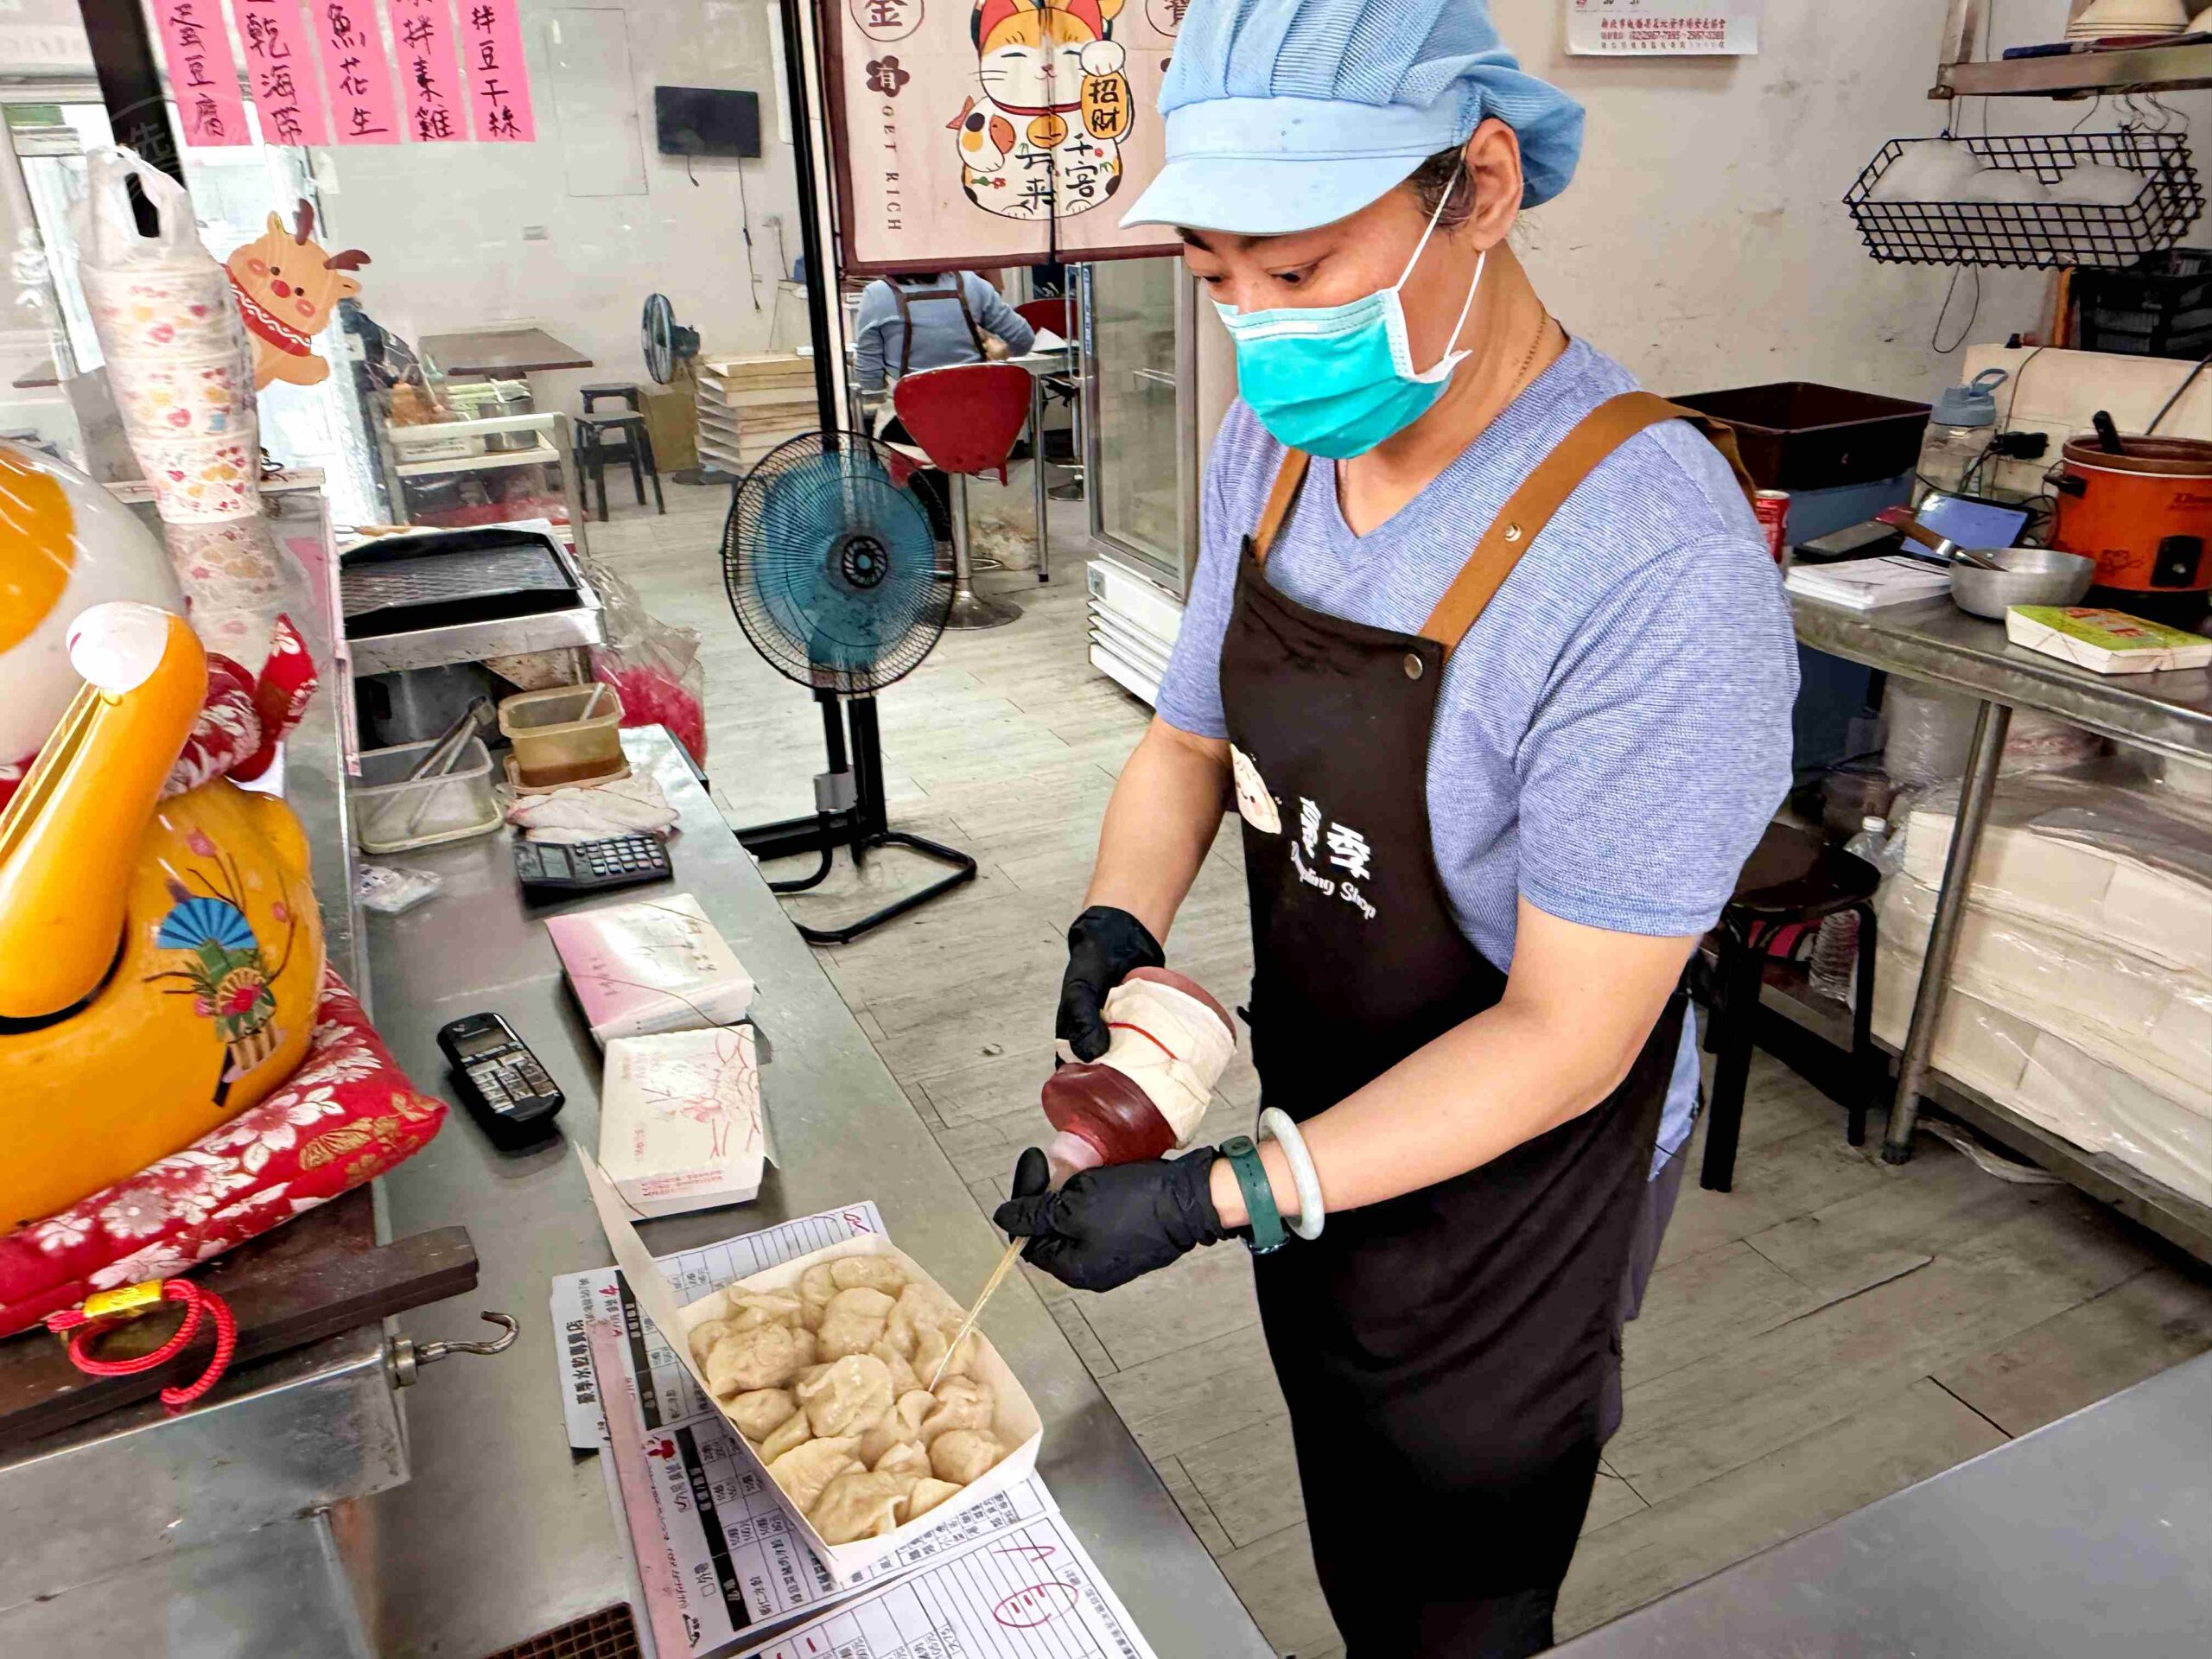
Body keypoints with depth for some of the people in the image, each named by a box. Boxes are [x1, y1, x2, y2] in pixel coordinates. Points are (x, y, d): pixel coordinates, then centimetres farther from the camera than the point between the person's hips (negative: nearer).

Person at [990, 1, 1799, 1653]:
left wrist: (1221, 1198, -30)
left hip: (1514, 1190, -6)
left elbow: (1564, 1039, -28)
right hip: (1320, 1132, 7)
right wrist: (1120, 926, -16)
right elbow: (1190, 735, 3)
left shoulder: (1661, 568, -33)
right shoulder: (1272, 443, -8)